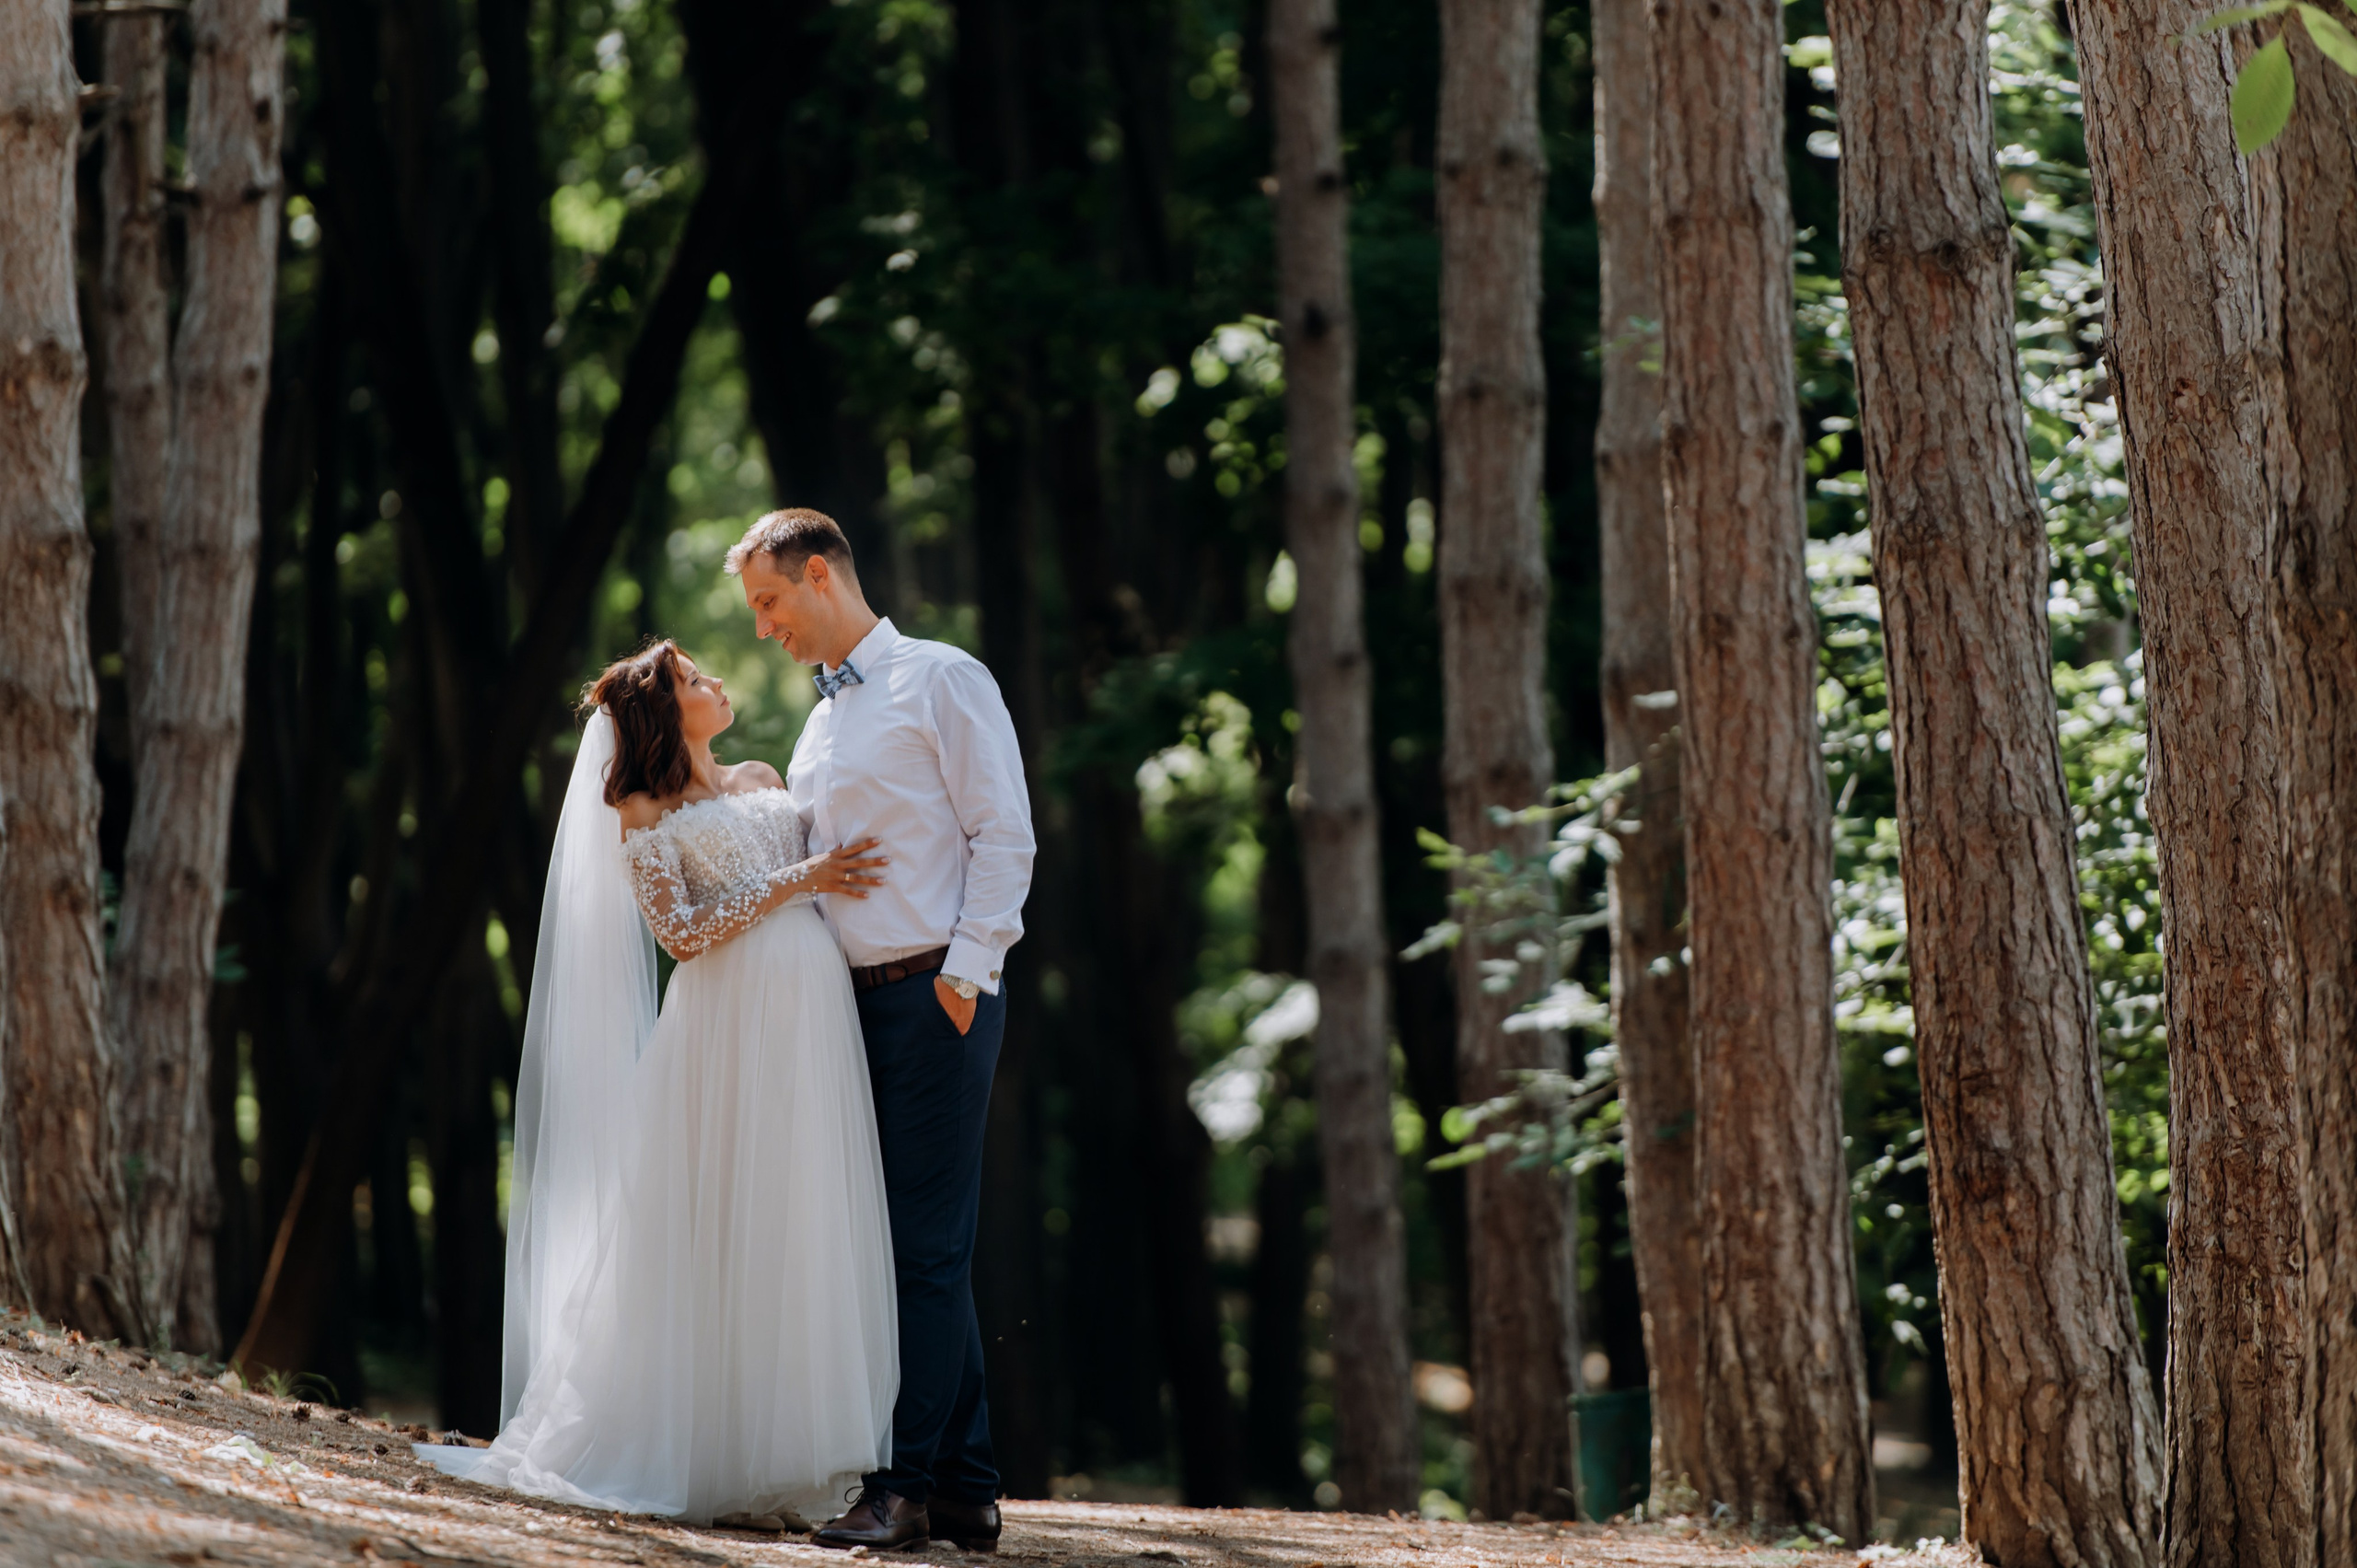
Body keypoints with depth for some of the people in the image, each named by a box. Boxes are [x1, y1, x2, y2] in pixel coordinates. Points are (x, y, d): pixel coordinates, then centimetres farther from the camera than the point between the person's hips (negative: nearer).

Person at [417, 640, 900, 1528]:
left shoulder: (765, 782, 22)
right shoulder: (644, 815, 6)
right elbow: (679, 932, -6)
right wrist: (794, 882, -10)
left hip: (817, 1023, 5)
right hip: (731, 1029, -5)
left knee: (805, 1237, 1)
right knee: (724, 1234, -7)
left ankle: (770, 1462, 5)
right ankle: (707, 1464, -2)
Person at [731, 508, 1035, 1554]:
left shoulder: (940, 682, -1)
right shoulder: (817, 729, 21)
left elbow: (1003, 834, -7)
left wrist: (966, 967, -15)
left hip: (937, 994, -8)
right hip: (854, 998, 8)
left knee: (926, 1245, -10)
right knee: (906, 1245, 6)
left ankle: (905, 1484, -12)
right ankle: (965, 1487, 8)